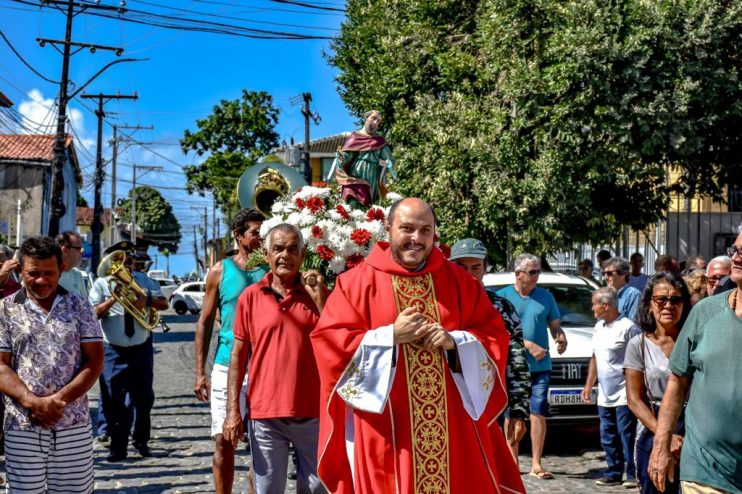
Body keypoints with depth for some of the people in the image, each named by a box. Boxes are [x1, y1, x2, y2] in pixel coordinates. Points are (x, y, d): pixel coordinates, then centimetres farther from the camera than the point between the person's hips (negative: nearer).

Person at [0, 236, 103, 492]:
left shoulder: (79, 306, 4)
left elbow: (94, 362, 0)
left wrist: (59, 400, -13)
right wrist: (32, 402, -17)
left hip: (74, 424, 1)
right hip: (23, 426, -1)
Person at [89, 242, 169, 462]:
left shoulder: (144, 280, 9)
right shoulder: (102, 283, 0)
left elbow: (164, 303, 4)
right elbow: (93, 313, -10)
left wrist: (147, 300, -15)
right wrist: (113, 298, -23)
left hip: (142, 348, 3)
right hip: (113, 351, -3)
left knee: (144, 397, 7)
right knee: (114, 400, -2)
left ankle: (141, 440, 25)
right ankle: (118, 447, 5)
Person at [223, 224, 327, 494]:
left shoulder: (316, 293, 4)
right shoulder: (250, 297, 2)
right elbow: (238, 354, 4)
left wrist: (318, 297, -10)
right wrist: (233, 410, -2)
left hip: (313, 412, 1)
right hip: (265, 413, 0)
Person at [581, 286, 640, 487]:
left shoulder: (628, 327, -13)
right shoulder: (599, 327, 13)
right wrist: (588, 385, 18)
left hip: (624, 395, -8)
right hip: (605, 396, 8)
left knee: (627, 436, -3)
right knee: (608, 438, 12)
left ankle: (632, 474, 5)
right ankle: (614, 473, 21)